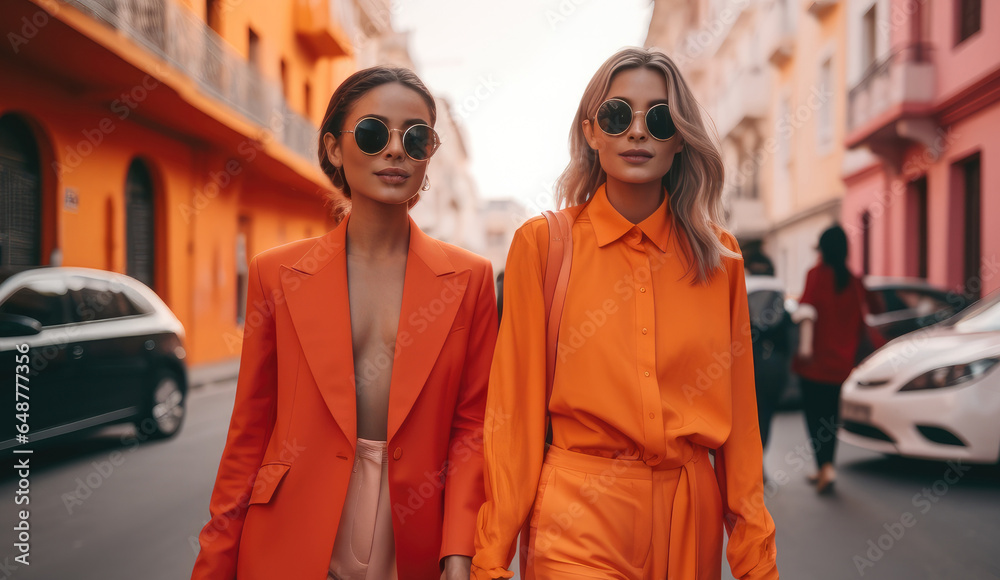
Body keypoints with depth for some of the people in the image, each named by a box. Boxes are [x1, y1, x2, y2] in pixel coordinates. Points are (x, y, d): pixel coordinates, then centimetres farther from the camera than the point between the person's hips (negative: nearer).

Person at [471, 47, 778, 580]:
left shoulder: (719, 255, 3)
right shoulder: (543, 242, -5)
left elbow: (738, 410, 5)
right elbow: (515, 404, -5)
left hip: (692, 515, 4)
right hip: (581, 516, -3)